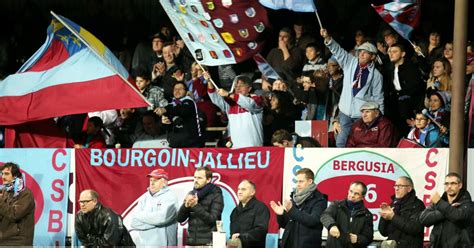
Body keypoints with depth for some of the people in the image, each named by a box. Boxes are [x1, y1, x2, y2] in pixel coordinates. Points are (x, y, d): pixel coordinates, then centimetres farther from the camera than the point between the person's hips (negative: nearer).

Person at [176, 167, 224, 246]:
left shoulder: (216, 195, -3)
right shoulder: (191, 194, 11)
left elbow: (213, 219, -13)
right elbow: (179, 219, 7)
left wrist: (196, 206, -19)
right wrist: (186, 206, -12)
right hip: (191, 242, 4)